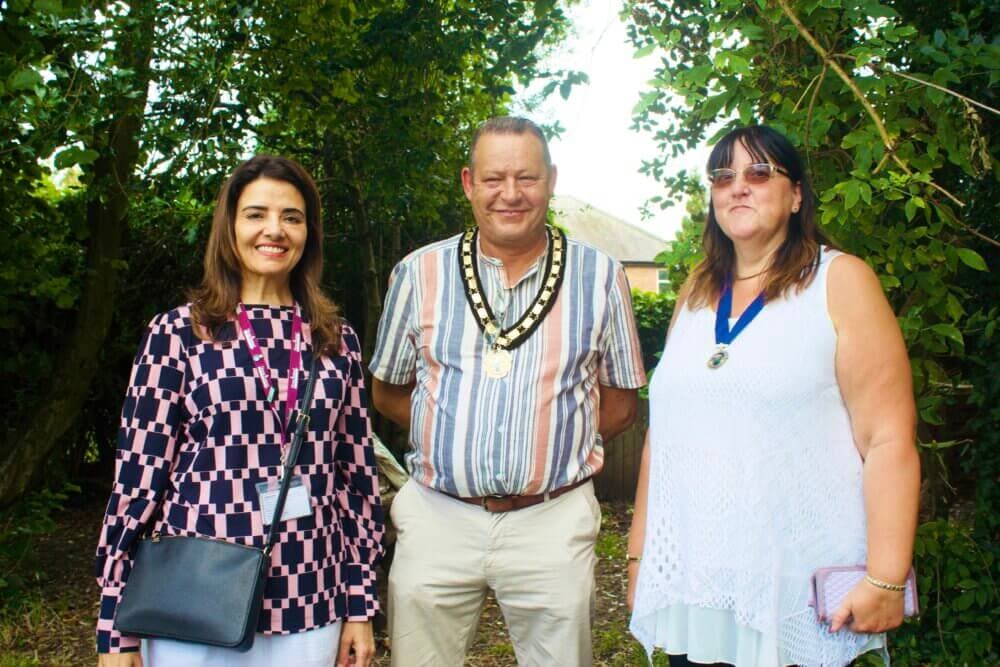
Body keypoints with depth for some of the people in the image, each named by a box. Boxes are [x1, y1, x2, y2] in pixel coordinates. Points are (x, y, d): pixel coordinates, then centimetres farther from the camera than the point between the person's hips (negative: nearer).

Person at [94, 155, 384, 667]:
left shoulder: (337, 341, 6)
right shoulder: (178, 332, -2)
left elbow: (357, 475, 7)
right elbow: (137, 474, -3)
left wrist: (360, 605, 6)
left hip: (309, 611, 2)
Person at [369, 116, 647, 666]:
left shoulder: (599, 277, 1)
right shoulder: (419, 274, 2)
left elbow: (620, 404, 8)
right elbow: (387, 392, 11)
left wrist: (553, 438, -3)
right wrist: (452, 432, 0)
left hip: (552, 522, 0)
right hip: (438, 518, 1)